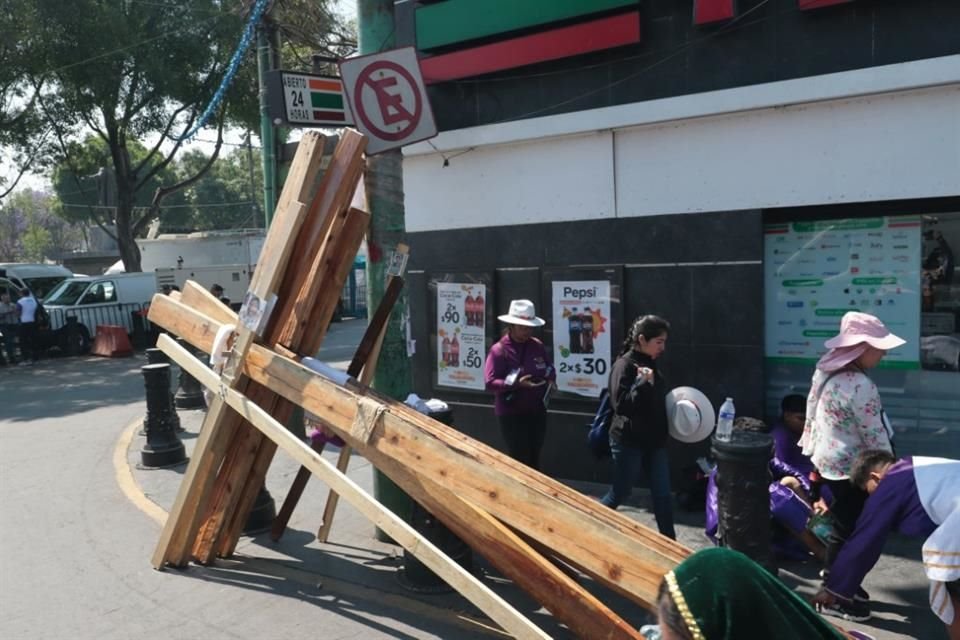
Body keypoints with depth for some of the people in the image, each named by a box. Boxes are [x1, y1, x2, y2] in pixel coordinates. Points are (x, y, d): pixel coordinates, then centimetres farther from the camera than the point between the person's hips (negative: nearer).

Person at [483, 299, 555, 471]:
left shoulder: (537, 346, 5)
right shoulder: (499, 350, -13)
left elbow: (550, 368, 18)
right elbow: (490, 382, -17)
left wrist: (550, 378, -5)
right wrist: (516, 383, -28)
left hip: (537, 411, 6)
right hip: (511, 414, -6)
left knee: (534, 457, 16)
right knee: (520, 459, -2)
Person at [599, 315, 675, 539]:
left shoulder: (650, 364, 9)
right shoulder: (624, 365, -16)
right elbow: (621, 404, -24)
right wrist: (643, 383, -28)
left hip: (654, 441, 7)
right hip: (629, 442, -7)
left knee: (663, 494, 8)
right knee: (620, 494, 6)